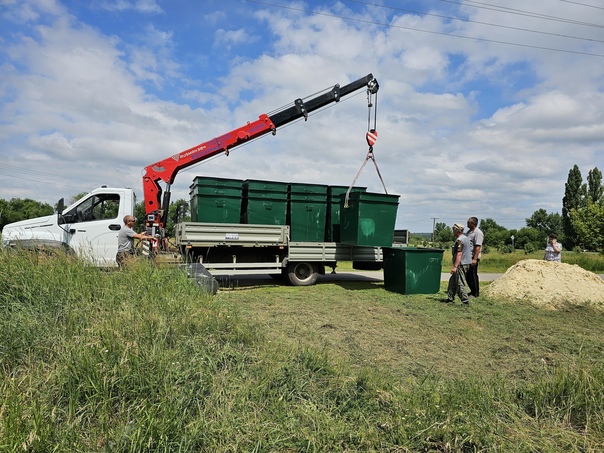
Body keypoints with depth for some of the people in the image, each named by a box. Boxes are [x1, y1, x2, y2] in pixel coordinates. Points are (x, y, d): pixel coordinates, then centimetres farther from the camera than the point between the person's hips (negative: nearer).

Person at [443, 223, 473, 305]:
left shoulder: (459, 240, -18)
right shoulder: (466, 238, 14)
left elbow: (459, 254, -24)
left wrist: (455, 267, -25)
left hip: (461, 264, -11)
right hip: (466, 263, 11)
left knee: (460, 283, -5)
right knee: (453, 280, 17)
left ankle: (465, 301, -1)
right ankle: (450, 298, 22)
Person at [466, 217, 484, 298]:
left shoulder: (478, 233, -14)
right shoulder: (469, 231, 15)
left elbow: (478, 247, -20)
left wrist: (475, 259, -25)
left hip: (473, 257, -9)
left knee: (473, 275, -2)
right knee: (467, 275, 14)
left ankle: (476, 293, 8)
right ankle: (472, 291, 26)